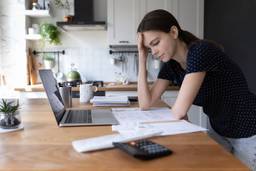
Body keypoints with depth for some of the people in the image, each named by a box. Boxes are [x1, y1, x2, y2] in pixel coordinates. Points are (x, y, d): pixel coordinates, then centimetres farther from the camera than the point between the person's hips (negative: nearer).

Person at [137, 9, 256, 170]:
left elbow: (178, 111, -28)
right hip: (224, 134, 7)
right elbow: (145, 104, -5)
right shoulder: (170, 64, -2)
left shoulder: (201, 51, -26)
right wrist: (142, 59, -9)